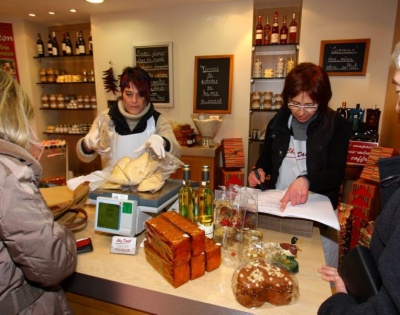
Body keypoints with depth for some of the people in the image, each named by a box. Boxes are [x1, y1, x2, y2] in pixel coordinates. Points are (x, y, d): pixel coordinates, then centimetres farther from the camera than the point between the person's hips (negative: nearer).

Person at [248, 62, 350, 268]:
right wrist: (260, 171, -6)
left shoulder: (337, 125, -7)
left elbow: (336, 174, -13)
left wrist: (306, 180, -31)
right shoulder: (278, 122, 3)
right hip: (277, 207, 3)